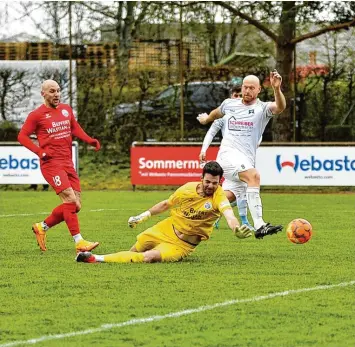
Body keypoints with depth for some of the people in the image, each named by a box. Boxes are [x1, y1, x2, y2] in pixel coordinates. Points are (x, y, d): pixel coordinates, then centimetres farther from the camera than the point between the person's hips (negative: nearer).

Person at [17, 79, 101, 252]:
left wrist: (90, 140, 6)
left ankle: (42, 227, 22)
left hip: (68, 163, 7)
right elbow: (22, 136, 0)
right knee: (70, 199, -18)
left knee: (74, 205, 6)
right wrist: (39, 151, -14)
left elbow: (75, 128, 23)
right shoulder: (36, 115, -3)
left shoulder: (66, 109, 13)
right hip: (51, 163, -7)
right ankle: (79, 242, -17)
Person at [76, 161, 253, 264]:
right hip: (167, 229, 5)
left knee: (150, 257, -25)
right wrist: (142, 216, 12)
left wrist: (237, 228, -61)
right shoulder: (188, 188, -7)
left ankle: (97, 259, -22)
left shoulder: (218, 196, -19)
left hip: (183, 244, -5)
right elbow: (166, 204, 10)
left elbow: (228, 213, -40)